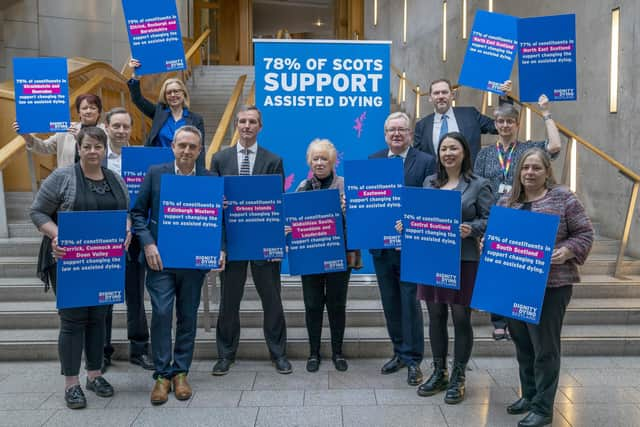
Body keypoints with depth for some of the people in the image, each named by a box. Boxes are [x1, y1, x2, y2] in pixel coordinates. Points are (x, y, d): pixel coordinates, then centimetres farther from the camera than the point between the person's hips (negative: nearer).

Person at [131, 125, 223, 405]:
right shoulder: (155, 174, 2)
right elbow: (138, 212, 3)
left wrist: (220, 248, -9)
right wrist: (148, 244, -10)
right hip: (160, 258, -1)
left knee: (188, 317, 9)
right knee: (161, 313, -5)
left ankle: (180, 372, 23)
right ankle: (162, 374, 11)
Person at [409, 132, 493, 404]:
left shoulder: (478, 185, -1)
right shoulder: (429, 182, 11)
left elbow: (489, 220, -4)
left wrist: (471, 229, -22)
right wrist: (407, 225, -3)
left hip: (463, 260, -4)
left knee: (461, 319, 4)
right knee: (436, 317, 11)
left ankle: (458, 378, 19)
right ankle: (439, 373, 27)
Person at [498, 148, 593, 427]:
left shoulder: (563, 198, -5)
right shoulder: (506, 201, 10)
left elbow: (584, 233, -3)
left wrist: (567, 251, -20)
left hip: (550, 285, -5)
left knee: (545, 347, 2)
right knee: (522, 343, 16)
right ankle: (529, 395, 32)